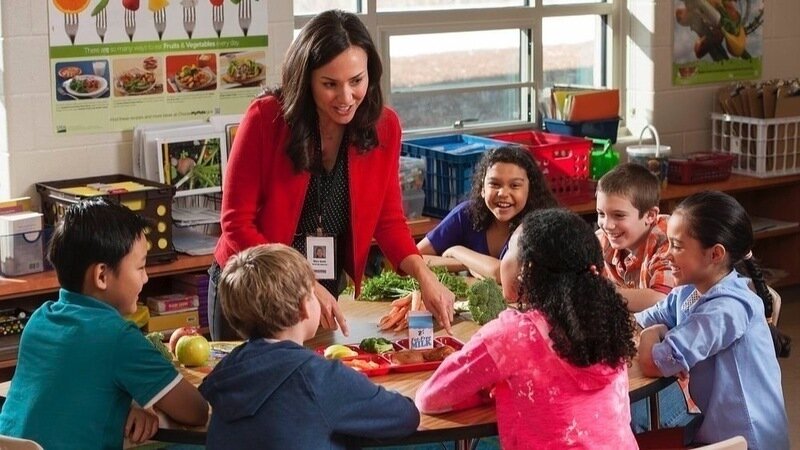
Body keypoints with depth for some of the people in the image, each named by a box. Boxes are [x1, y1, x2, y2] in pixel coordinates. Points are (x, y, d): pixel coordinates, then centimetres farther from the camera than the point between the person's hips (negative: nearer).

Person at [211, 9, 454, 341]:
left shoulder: (384, 126, -9)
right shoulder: (266, 118, -19)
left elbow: (389, 220, 0)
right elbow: (237, 224, -17)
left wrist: (424, 275, -18)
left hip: (329, 293, 3)